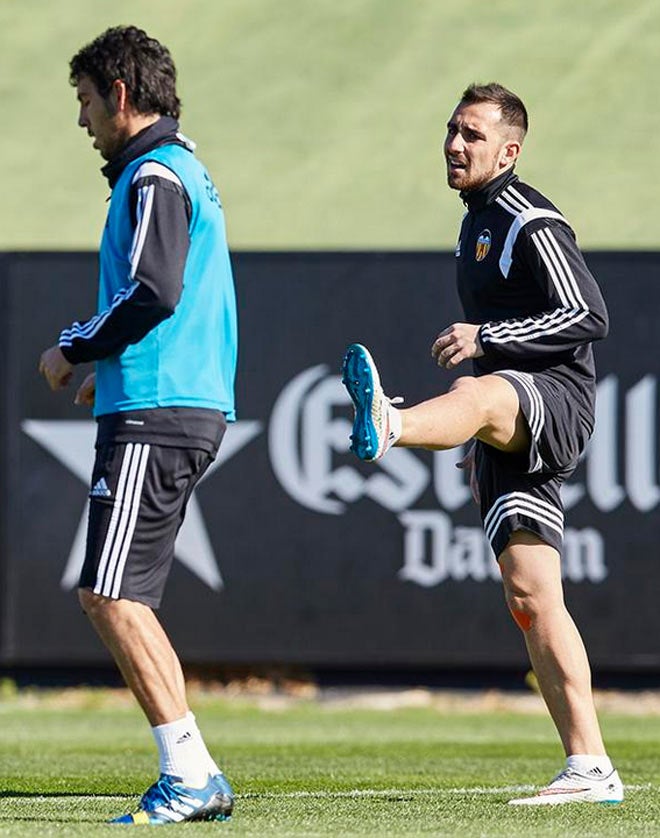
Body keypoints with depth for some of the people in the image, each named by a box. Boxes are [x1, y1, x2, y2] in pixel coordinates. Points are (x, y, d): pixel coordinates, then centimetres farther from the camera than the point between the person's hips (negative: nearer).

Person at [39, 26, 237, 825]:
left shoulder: (155, 176, -10)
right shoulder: (183, 171, 21)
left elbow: (154, 293, -21)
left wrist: (74, 349, -9)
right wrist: (111, 365, 20)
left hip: (154, 414, -10)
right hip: (188, 406, 10)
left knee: (112, 596, -11)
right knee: (115, 600, 10)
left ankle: (190, 774, -13)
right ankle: (193, 779, 7)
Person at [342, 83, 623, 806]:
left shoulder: (533, 224, -6)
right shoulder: (479, 222, 24)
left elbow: (589, 317, -18)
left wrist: (485, 338, -24)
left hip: (557, 401, -9)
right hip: (511, 439, 9)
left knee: (479, 394, -41)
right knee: (529, 595, 0)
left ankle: (385, 428, -78)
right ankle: (590, 768, -2)